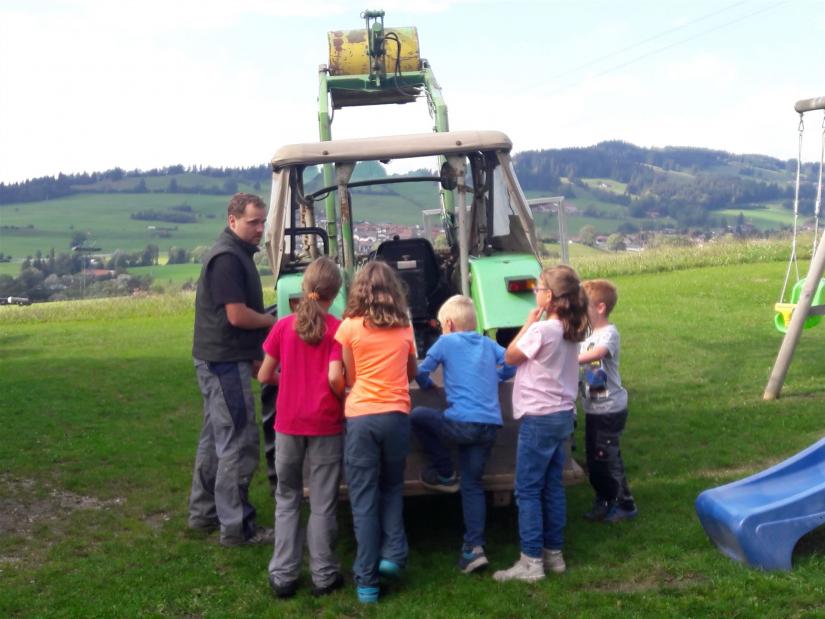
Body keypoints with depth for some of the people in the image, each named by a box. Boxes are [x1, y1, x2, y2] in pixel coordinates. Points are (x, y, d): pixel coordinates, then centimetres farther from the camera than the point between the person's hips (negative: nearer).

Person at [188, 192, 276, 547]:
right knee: (239, 444, -6)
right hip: (226, 361, -11)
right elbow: (237, 315, -23)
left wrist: (254, 355, 18)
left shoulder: (236, 254, 14)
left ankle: (203, 513, 29)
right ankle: (236, 527, 1)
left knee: (216, 438, 18)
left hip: (220, 360, 11)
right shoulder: (228, 257, -18)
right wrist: (273, 321, -7)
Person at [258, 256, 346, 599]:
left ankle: (283, 576, 16)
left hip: (289, 424, 2)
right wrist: (343, 400, 1)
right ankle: (324, 575, 16)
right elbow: (334, 378, -18)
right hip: (326, 426, -2)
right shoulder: (337, 329, -9)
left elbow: (264, 376, 3)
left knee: (287, 499, 15)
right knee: (322, 503, 8)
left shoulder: (283, 326, -1)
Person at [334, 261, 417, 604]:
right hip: (397, 415, 3)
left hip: (361, 416, -2)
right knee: (392, 486, 23)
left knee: (364, 498, 4)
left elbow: (348, 378, 2)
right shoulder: (404, 328, 7)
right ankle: (393, 553, 11)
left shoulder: (349, 327, -2)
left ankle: (367, 580, 6)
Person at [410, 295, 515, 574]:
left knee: (417, 416, 17)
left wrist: (427, 384, 27)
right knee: (472, 484, 12)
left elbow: (421, 372, 6)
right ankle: (474, 546, 3)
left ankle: (446, 474, 20)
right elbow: (513, 364, 14)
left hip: (462, 423, -6)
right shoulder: (488, 344, 17)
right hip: (490, 425, 6)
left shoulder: (446, 342, 3)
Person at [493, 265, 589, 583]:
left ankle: (531, 562, 1)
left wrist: (529, 321, -3)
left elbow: (510, 356, -5)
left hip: (539, 418, -9)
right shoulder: (570, 331, 7)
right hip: (563, 414, 9)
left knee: (528, 490, -2)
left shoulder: (542, 330, -20)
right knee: (552, 487, 15)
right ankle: (554, 553, 22)